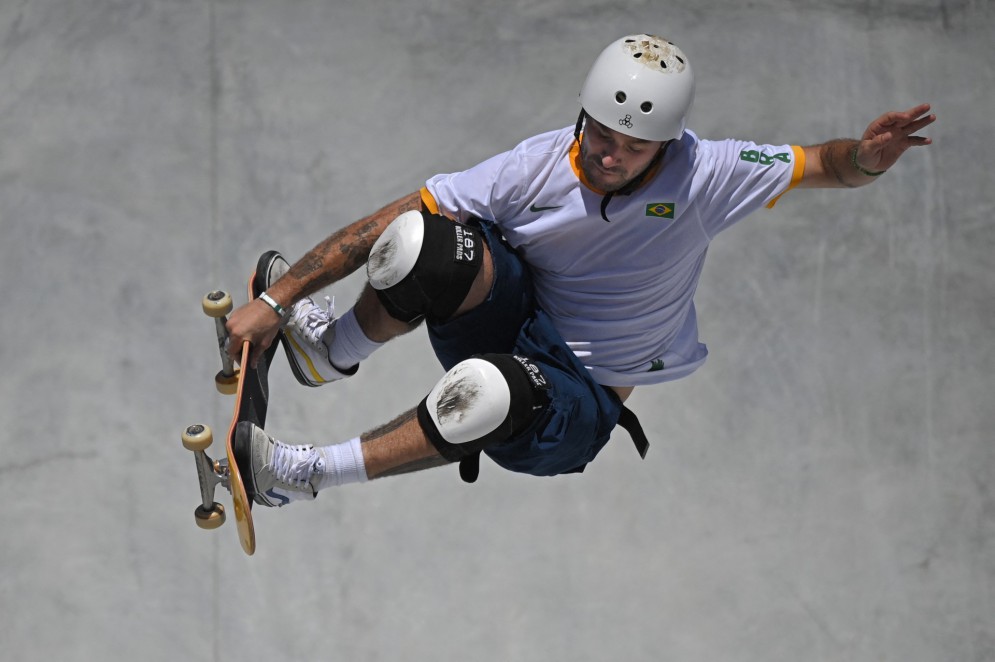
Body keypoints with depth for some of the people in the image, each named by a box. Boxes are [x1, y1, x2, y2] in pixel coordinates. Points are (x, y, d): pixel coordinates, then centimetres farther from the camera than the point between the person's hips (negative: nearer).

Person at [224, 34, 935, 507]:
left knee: (494, 391, -41)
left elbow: (819, 164, -11)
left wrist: (864, 158, -37)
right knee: (434, 240, -33)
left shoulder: (702, 175, -15)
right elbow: (389, 223, -14)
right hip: (508, 325, 1)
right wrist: (276, 300, -17)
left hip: (584, 400, -1)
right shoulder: (540, 166, -14)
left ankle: (307, 472, -24)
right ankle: (335, 351, -5)